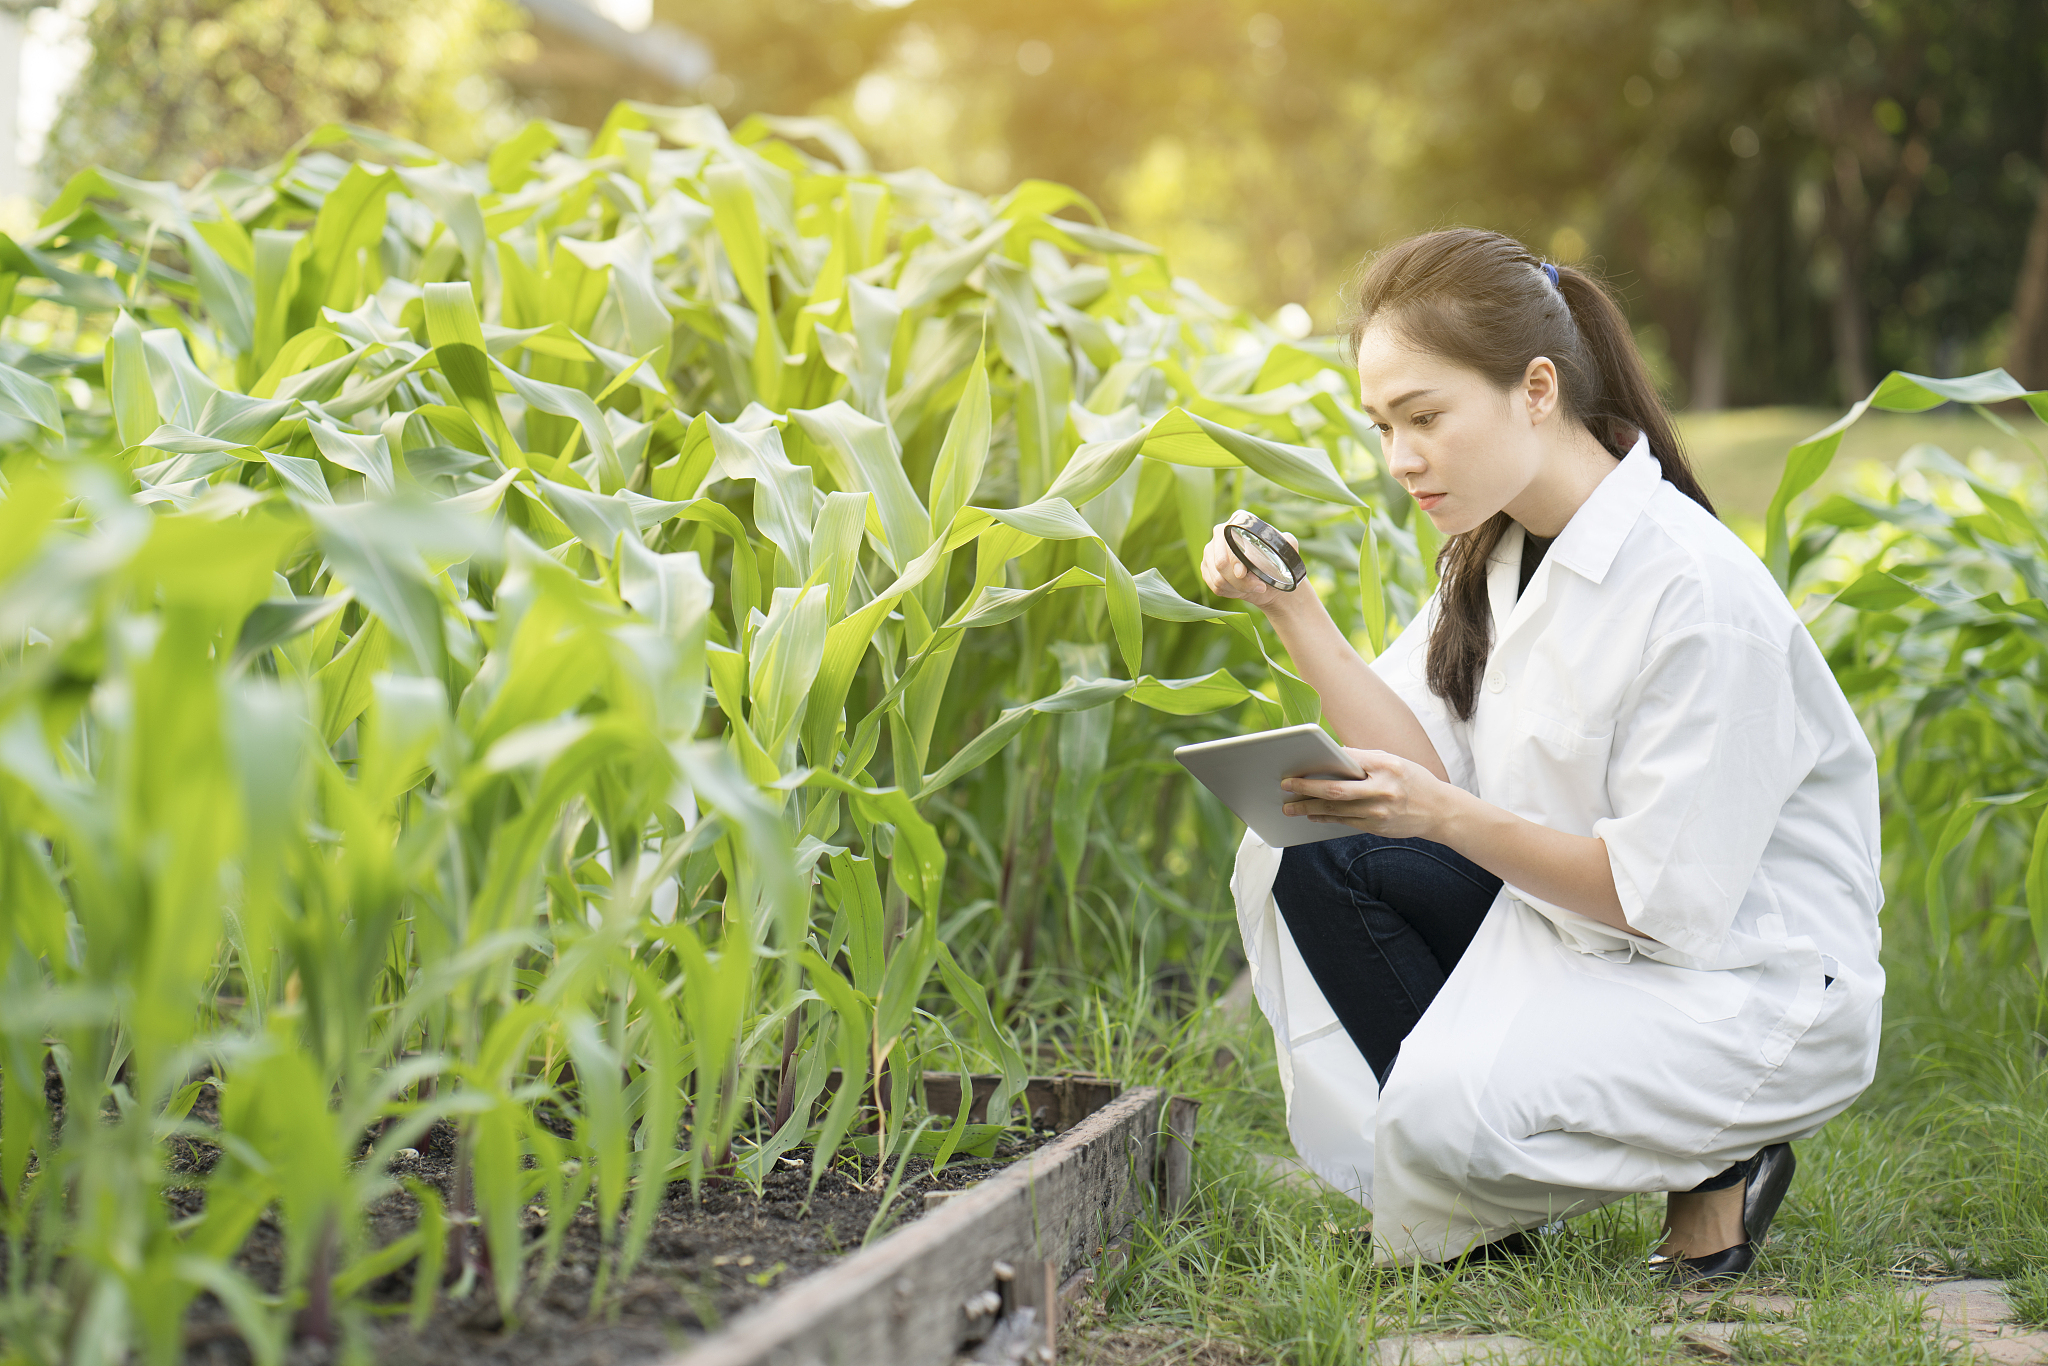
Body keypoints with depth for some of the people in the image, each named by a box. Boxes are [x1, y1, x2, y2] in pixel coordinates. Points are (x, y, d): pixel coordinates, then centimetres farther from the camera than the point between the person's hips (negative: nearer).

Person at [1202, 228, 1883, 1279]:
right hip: (1566, 908, 8)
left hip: (1742, 981, -8)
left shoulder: (1694, 589, -24)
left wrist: (1448, 817, -32)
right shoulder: (1490, 549, 3)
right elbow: (1425, 767, -4)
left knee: (1446, 1116, -30)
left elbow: (1665, 896, -23)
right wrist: (1294, 613, -12)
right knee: (1291, 862, -6)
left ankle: (1712, 1163, -1)